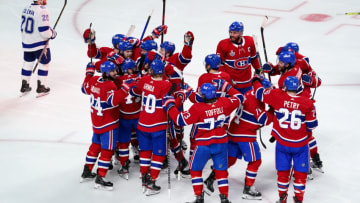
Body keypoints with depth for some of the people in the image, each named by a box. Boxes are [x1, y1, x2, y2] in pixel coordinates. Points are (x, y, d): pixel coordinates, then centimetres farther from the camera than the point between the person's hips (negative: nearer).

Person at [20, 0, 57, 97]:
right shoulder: (42, 11, -21)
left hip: (26, 43, 7)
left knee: (28, 63, 20)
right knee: (44, 63, 10)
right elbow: (44, 31, -24)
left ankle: (24, 86, 27)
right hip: (39, 44, -7)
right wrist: (52, 34, -5)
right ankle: (41, 88, 14)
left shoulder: (26, 9, 5)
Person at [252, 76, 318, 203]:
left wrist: (256, 81, 22)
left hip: (282, 143, 1)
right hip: (300, 145, -1)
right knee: (300, 172, 13)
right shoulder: (307, 103, -12)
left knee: (283, 171, 16)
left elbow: (260, 93, 3)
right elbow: (312, 125, -5)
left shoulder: (277, 96, -12)